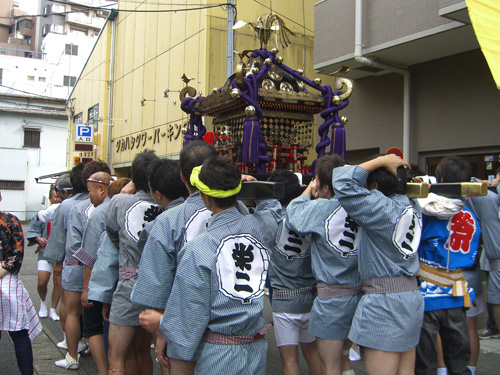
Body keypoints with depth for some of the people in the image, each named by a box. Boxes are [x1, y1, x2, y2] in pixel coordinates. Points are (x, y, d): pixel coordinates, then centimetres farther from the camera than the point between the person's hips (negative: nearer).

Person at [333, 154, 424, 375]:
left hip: (384, 300, -9)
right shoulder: (412, 207, 8)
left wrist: (380, 161, -13)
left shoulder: (380, 207, -17)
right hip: (412, 296, 9)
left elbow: (342, 181, -20)